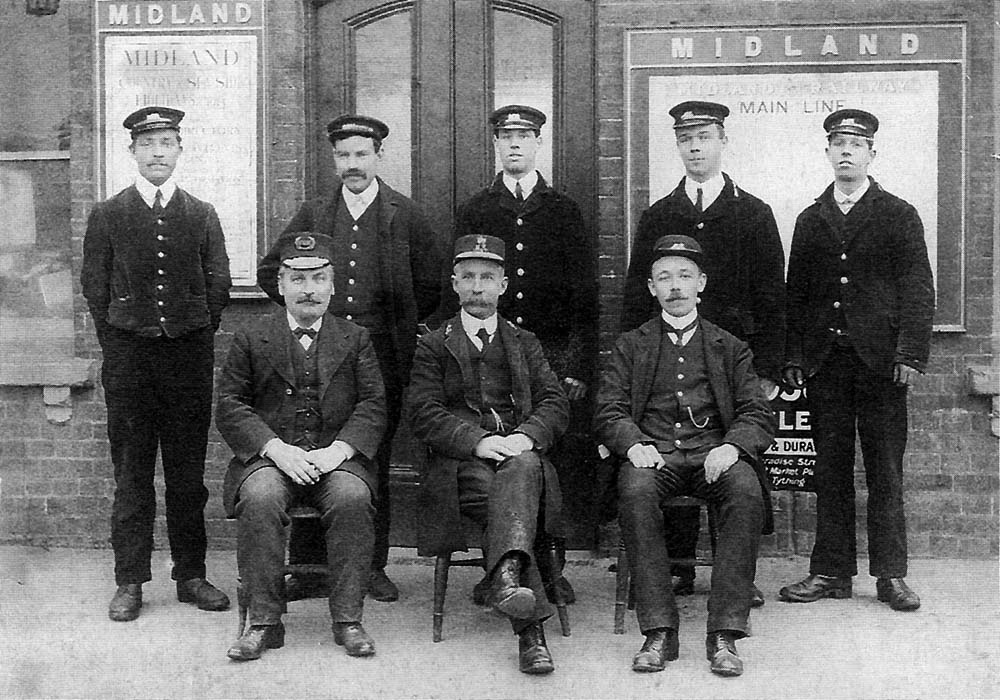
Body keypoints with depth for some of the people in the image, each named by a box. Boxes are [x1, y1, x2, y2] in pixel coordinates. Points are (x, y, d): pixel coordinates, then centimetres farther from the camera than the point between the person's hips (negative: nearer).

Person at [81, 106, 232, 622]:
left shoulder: (202, 216, 9)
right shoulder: (106, 216, 6)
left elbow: (219, 287, 10)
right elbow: (94, 287, 7)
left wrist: (198, 340, 6)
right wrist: (117, 344, 3)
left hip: (189, 353, 1)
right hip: (128, 356, -1)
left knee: (188, 473, 5)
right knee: (131, 476, 2)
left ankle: (191, 576, 14)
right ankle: (129, 582, 9)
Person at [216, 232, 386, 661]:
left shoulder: (356, 339, 15)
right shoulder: (250, 340, 12)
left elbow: (372, 404, 6)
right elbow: (230, 406, 3)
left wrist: (339, 449, -13)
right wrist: (275, 448, -14)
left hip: (336, 456, 0)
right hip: (269, 455, 0)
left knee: (352, 497, -32)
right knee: (259, 498, -32)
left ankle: (348, 619, -21)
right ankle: (264, 621, -22)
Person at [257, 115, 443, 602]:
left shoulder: (405, 216, 5)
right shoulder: (313, 215, 11)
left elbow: (431, 285, 10)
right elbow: (269, 272, 18)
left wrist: (398, 325, 8)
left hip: (383, 355, -1)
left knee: (375, 461, 3)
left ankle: (373, 567, 12)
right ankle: (307, 567, 6)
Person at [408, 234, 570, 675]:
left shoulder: (524, 344, 23)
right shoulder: (433, 346, 15)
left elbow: (555, 403, 10)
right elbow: (425, 414, 1)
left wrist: (525, 436, -13)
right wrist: (478, 440, -17)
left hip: (521, 453, 1)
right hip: (459, 463, -1)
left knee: (521, 467, -37)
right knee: (505, 502, -33)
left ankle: (506, 573, -59)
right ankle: (531, 630, -44)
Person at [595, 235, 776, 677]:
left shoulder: (730, 348, 20)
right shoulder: (630, 346, 20)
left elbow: (759, 416, 10)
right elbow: (609, 412, 9)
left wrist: (731, 446, -14)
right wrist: (634, 444, -15)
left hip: (714, 454, 0)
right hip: (653, 453, 0)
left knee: (747, 491, -34)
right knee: (635, 490, -36)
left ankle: (724, 634, -30)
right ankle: (659, 632, -31)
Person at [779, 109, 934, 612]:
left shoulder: (900, 216, 6)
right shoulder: (811, 220, 14)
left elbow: (917, 289, 0)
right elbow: (795, 292, 12)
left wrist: (911, 354, -10)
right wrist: (793, 357, 2)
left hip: (879, 360, -2)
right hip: (824, 362, 3)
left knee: (885, 471, 1)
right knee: (830, 470, 5)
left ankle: (891, 574, 9)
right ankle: (831, 571, 12)